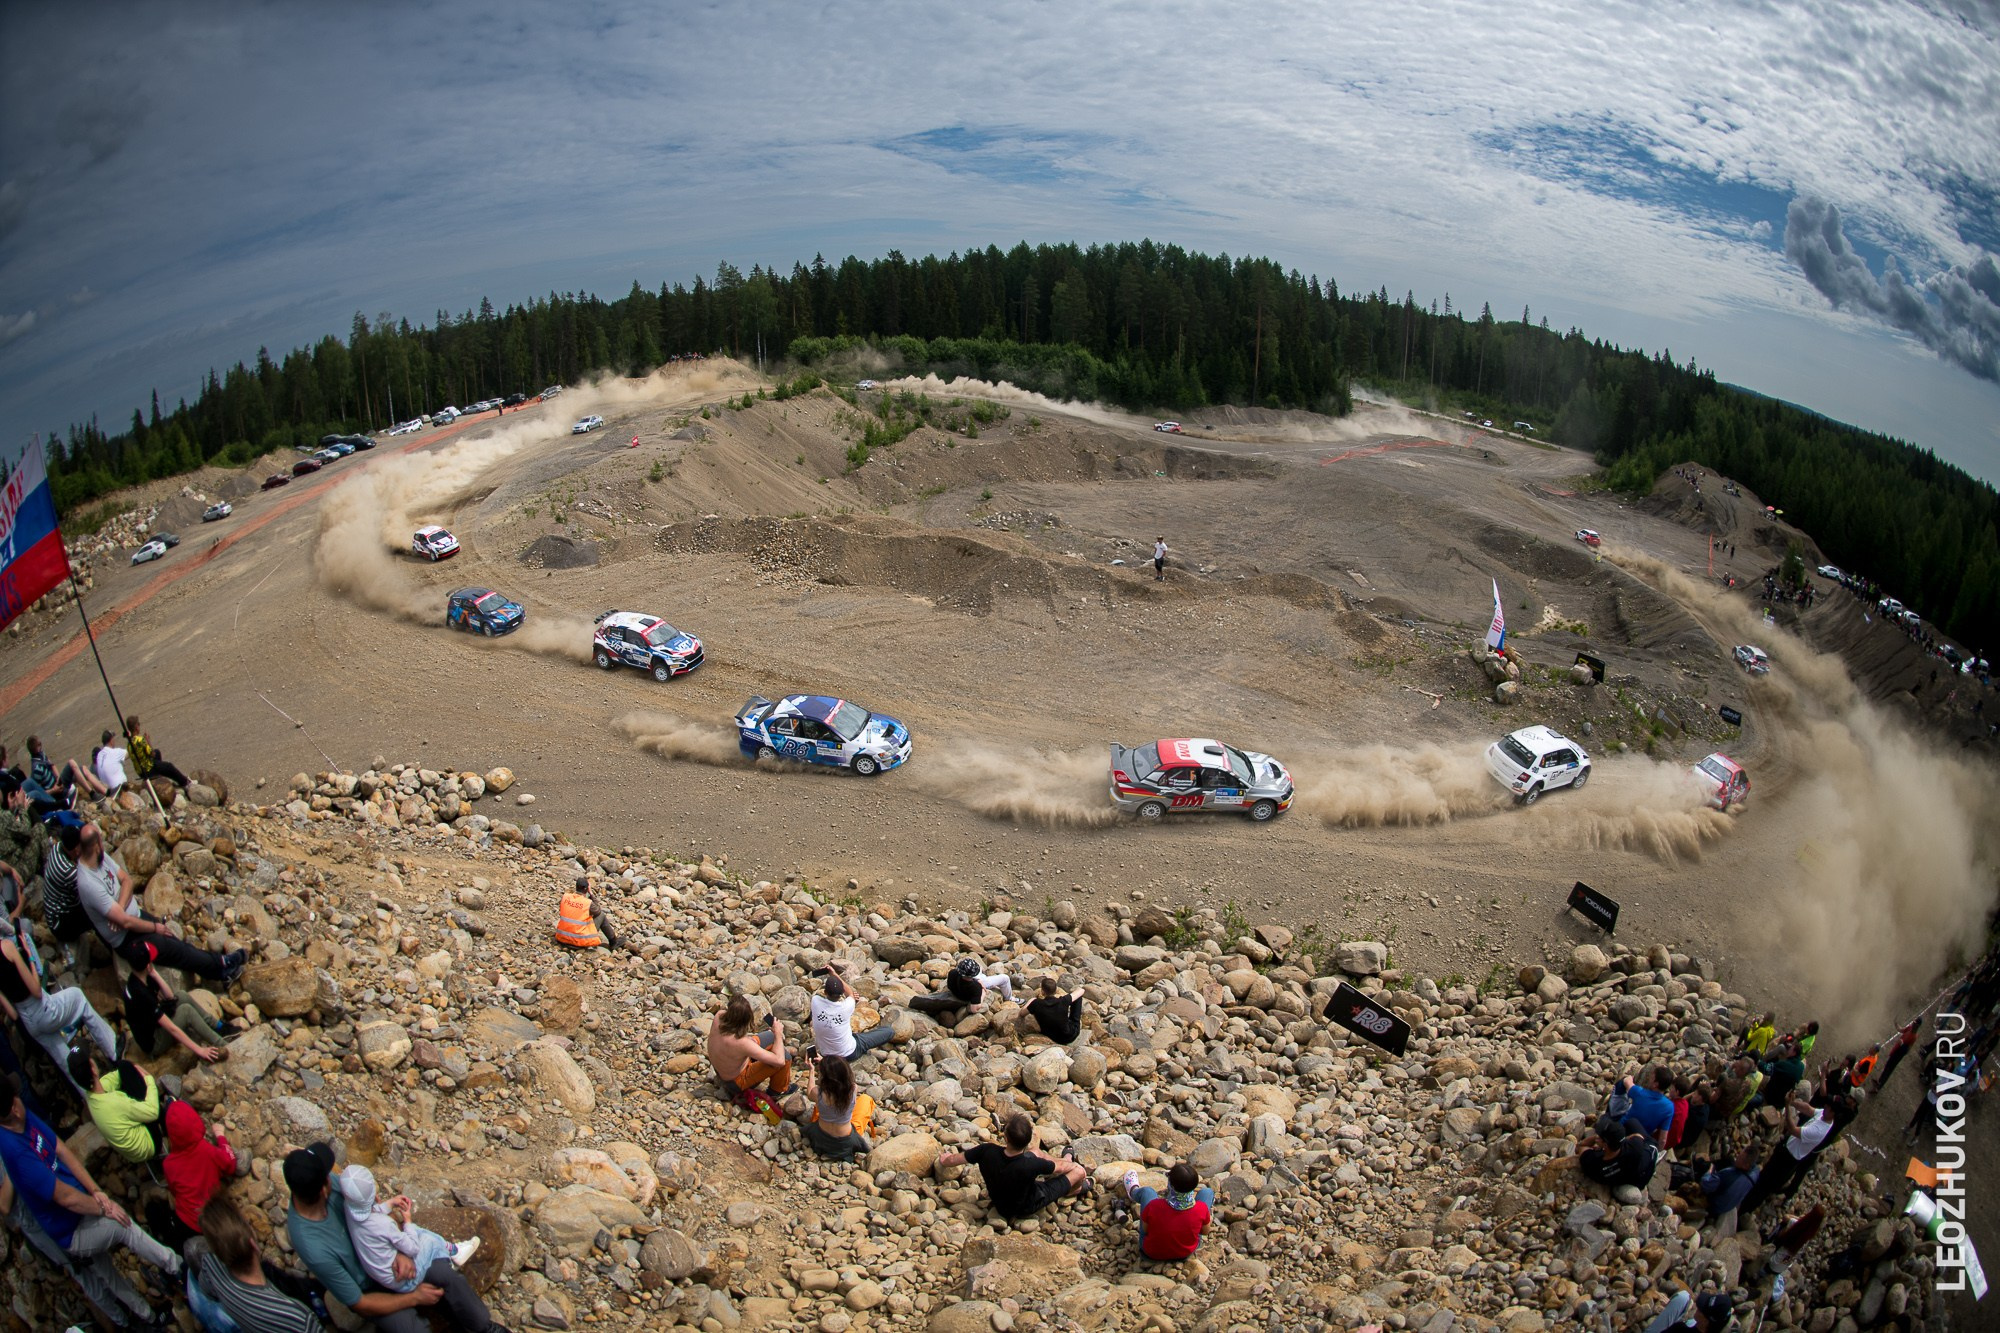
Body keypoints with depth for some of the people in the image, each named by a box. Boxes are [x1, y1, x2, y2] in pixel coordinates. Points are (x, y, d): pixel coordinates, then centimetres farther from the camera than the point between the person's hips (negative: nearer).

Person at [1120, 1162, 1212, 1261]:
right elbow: (1205, 1230, -11)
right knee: (1207, 1192, 11)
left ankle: (1133, 1191, 59)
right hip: (1187, 1252, 1)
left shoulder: (1153, 1207, -35)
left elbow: (1145, 1229, -14)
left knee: (1147, 1191, 21)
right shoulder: (1201, 1208, -32)